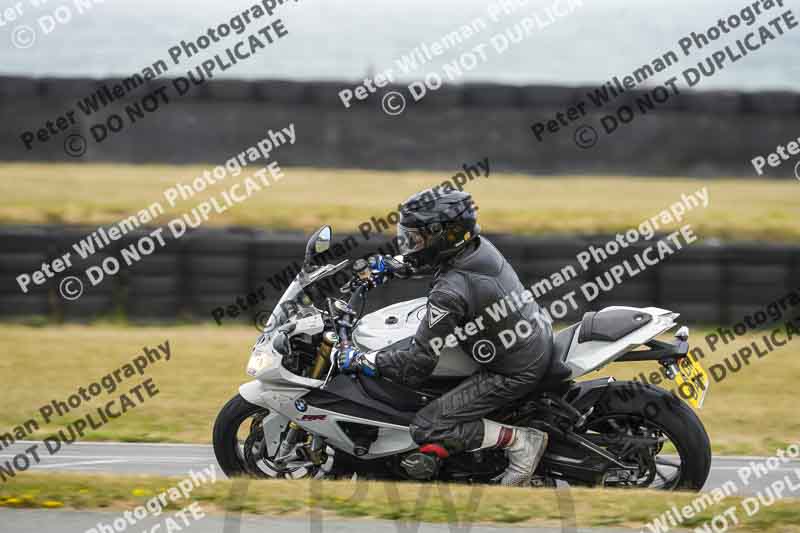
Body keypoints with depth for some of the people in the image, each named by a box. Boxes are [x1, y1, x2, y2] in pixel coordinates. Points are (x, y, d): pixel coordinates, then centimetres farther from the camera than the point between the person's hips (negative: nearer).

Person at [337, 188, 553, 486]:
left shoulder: (450, 294, -31)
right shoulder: (479, 246, -7)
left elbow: (416, 367, -26)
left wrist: (359, 360, -17)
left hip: (515, 373, -9)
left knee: (426, 431, -11)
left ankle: (520, 441, -6)